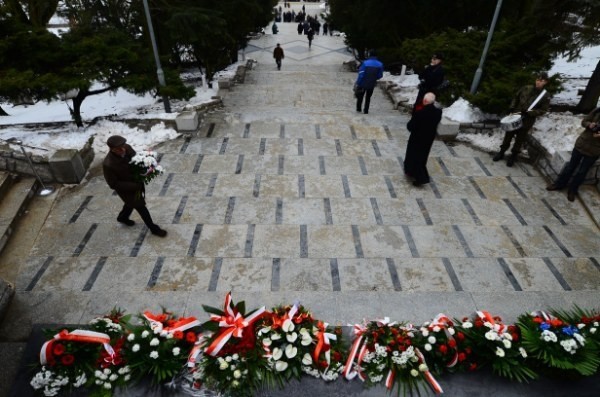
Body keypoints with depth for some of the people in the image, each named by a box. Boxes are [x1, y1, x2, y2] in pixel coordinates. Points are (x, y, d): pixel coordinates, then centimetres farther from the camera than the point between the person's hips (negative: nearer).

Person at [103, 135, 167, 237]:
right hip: (126, 189, -7)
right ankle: (154, 228, 29)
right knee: (140, 206, 8)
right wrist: (134, 186, -28)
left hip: (136, 182, 7)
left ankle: (122, 217, 61)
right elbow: (114, 184, -25)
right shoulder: (108, 165, -35)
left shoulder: (127, 148, -20)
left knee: (131, 202, 30)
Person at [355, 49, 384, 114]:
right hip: (372, 84, 3)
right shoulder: (380, 64, -6)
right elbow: (380, 75, 1)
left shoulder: (365, 63, -17)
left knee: (360, 96, 18)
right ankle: (366, 110, 19)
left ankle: (358, 108, 30)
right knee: (368, 97, 18)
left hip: (363, 83, -2)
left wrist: (358, 83, -10)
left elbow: (361, 74, -17)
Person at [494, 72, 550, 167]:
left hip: (527, 120, -3)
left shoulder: (545, 96, -8)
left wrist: (529, 113, -22)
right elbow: (516, 98, 13)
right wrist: (512, 108, -2)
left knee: (520, 138, 7)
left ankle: (513, 155, 22)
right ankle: (502, 152, 25)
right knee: (508, 135, 10)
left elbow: (543, 110, -9)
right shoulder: (526, 88, 1)